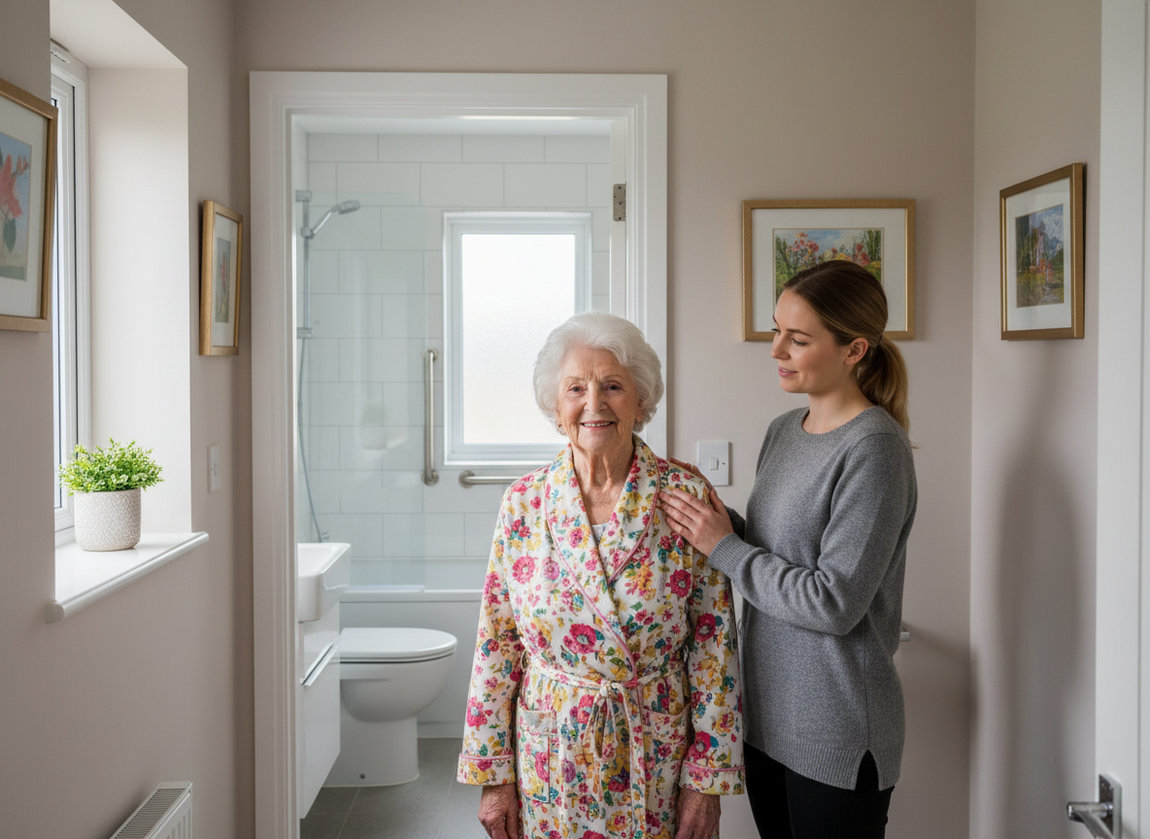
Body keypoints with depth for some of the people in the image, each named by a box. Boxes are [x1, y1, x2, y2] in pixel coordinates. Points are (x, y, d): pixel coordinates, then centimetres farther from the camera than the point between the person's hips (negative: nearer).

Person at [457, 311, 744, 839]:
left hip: (658, 760, -1)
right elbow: (497, 645, -1)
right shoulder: (523, 504, -6)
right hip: (551, 759, 1)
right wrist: (493, 774, -1)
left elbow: (714, 643, -7)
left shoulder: (687, 497, -10)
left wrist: (707, 776, -7)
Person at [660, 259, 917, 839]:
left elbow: (834, 603, -22)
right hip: (768, 714, 8)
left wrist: (724, 548, -15)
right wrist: (717, 521, -2)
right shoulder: (783, 431, 7)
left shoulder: (873, 448, -18)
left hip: (836, 733, -7)